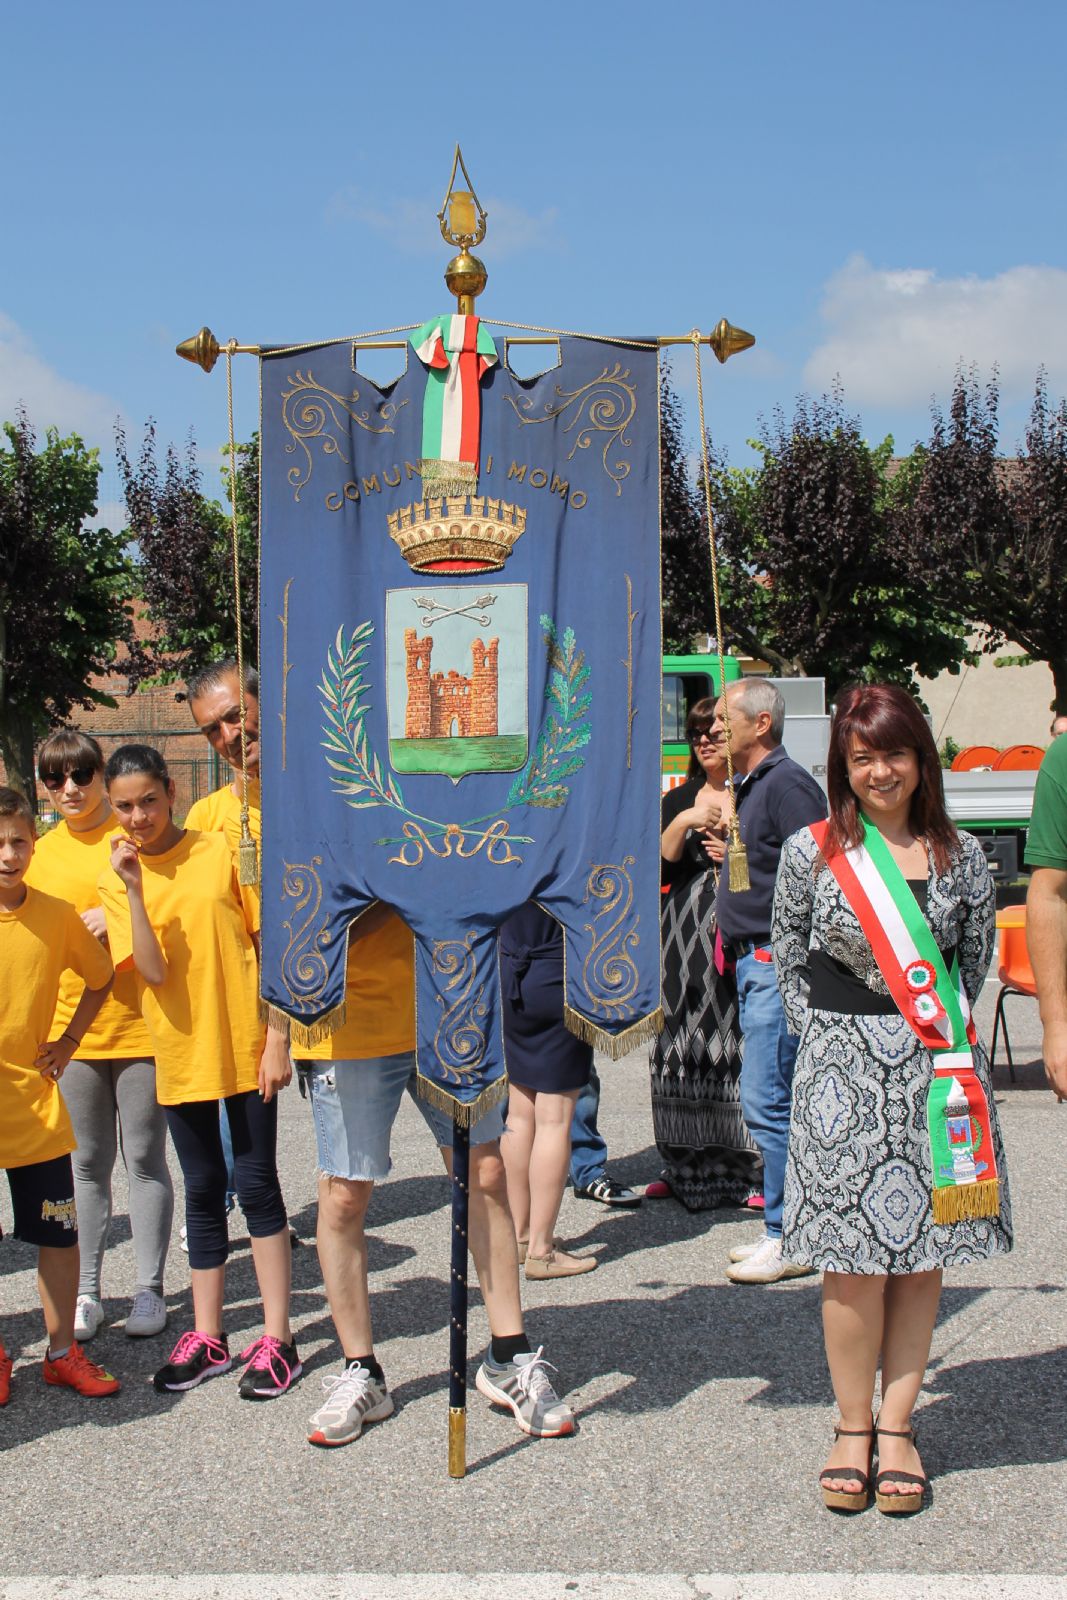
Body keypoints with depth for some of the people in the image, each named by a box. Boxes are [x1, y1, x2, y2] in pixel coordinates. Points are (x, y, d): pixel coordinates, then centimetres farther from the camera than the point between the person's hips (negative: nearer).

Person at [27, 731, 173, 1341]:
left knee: (144, 1158, 3)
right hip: (70, 1029, 3)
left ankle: (150, 1290, 13)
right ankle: (86, 1292, 19)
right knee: (87, 1163, 9)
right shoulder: (40, 854, 9)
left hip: (140, 1023, -3)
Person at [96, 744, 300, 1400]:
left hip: (245, 1048, -2)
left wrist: (277, 1040, -7)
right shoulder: (117, 881, 2)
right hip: (181, 1053, 2)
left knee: (257, 1183, 3)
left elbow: (270, 946, -2)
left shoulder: (221, 851, -4)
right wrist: (134, 888, -19)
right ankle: (207, 1337, 22)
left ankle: (277, 1336, 11)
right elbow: (153, 971, -11)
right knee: (203, 1191, 11)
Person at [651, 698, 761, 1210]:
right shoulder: (680, 800, 15)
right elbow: (657, 868, 5)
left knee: (741, 1044, -8)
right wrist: (684, 823, -8)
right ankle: (689, 1167, 11)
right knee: (685, 1045, 2)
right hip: (688, 934, 4)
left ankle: (752, 1168, -1)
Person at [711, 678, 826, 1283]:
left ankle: (790, 1240, -3)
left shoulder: (787, 784, -13)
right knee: (778, 1101, 13)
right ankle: (791, 1230, 20)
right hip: (754, 962, 10)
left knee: (766, 1099, -10)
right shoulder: (751, 786, 18)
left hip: (779, 964, -10)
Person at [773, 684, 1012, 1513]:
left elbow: (976, 962, 12)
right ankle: (854, 1427, 16)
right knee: (853, 1261, 0)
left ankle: (897, 1427, 18)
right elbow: (790, 964, 6)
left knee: (921, 1257, 6)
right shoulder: (811, 852, 0)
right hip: (842, 1071, -2)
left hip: (935, 1072, 2)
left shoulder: (960, 855, 5)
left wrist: (937, 1036, 4)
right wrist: (837, 1045, 1)